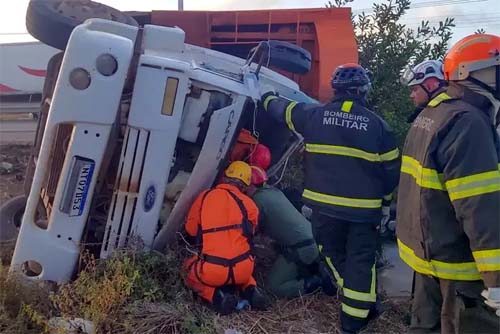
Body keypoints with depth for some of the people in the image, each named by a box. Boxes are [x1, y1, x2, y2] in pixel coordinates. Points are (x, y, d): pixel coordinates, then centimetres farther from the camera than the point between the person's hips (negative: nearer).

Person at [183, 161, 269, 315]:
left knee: (190, 269, 30)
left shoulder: (204, 197, 5)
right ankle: (250, 289, 8)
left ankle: (217, 295, 3)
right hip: (243, 270, 3)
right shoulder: (249, 204, 4)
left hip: (212, 271, -2)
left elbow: (191, 230, 15)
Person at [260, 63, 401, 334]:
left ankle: (356, 303, 35)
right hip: (363, 208, -1)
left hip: (324, 205, 2)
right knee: (360, 260, 11)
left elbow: (282, 110, 15)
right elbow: (392, 169, 2)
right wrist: (384, 198, 18)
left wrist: (267, 97, 36)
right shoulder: (377, 124, -4)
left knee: (334, 253, 22)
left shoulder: (315, 115, -2)